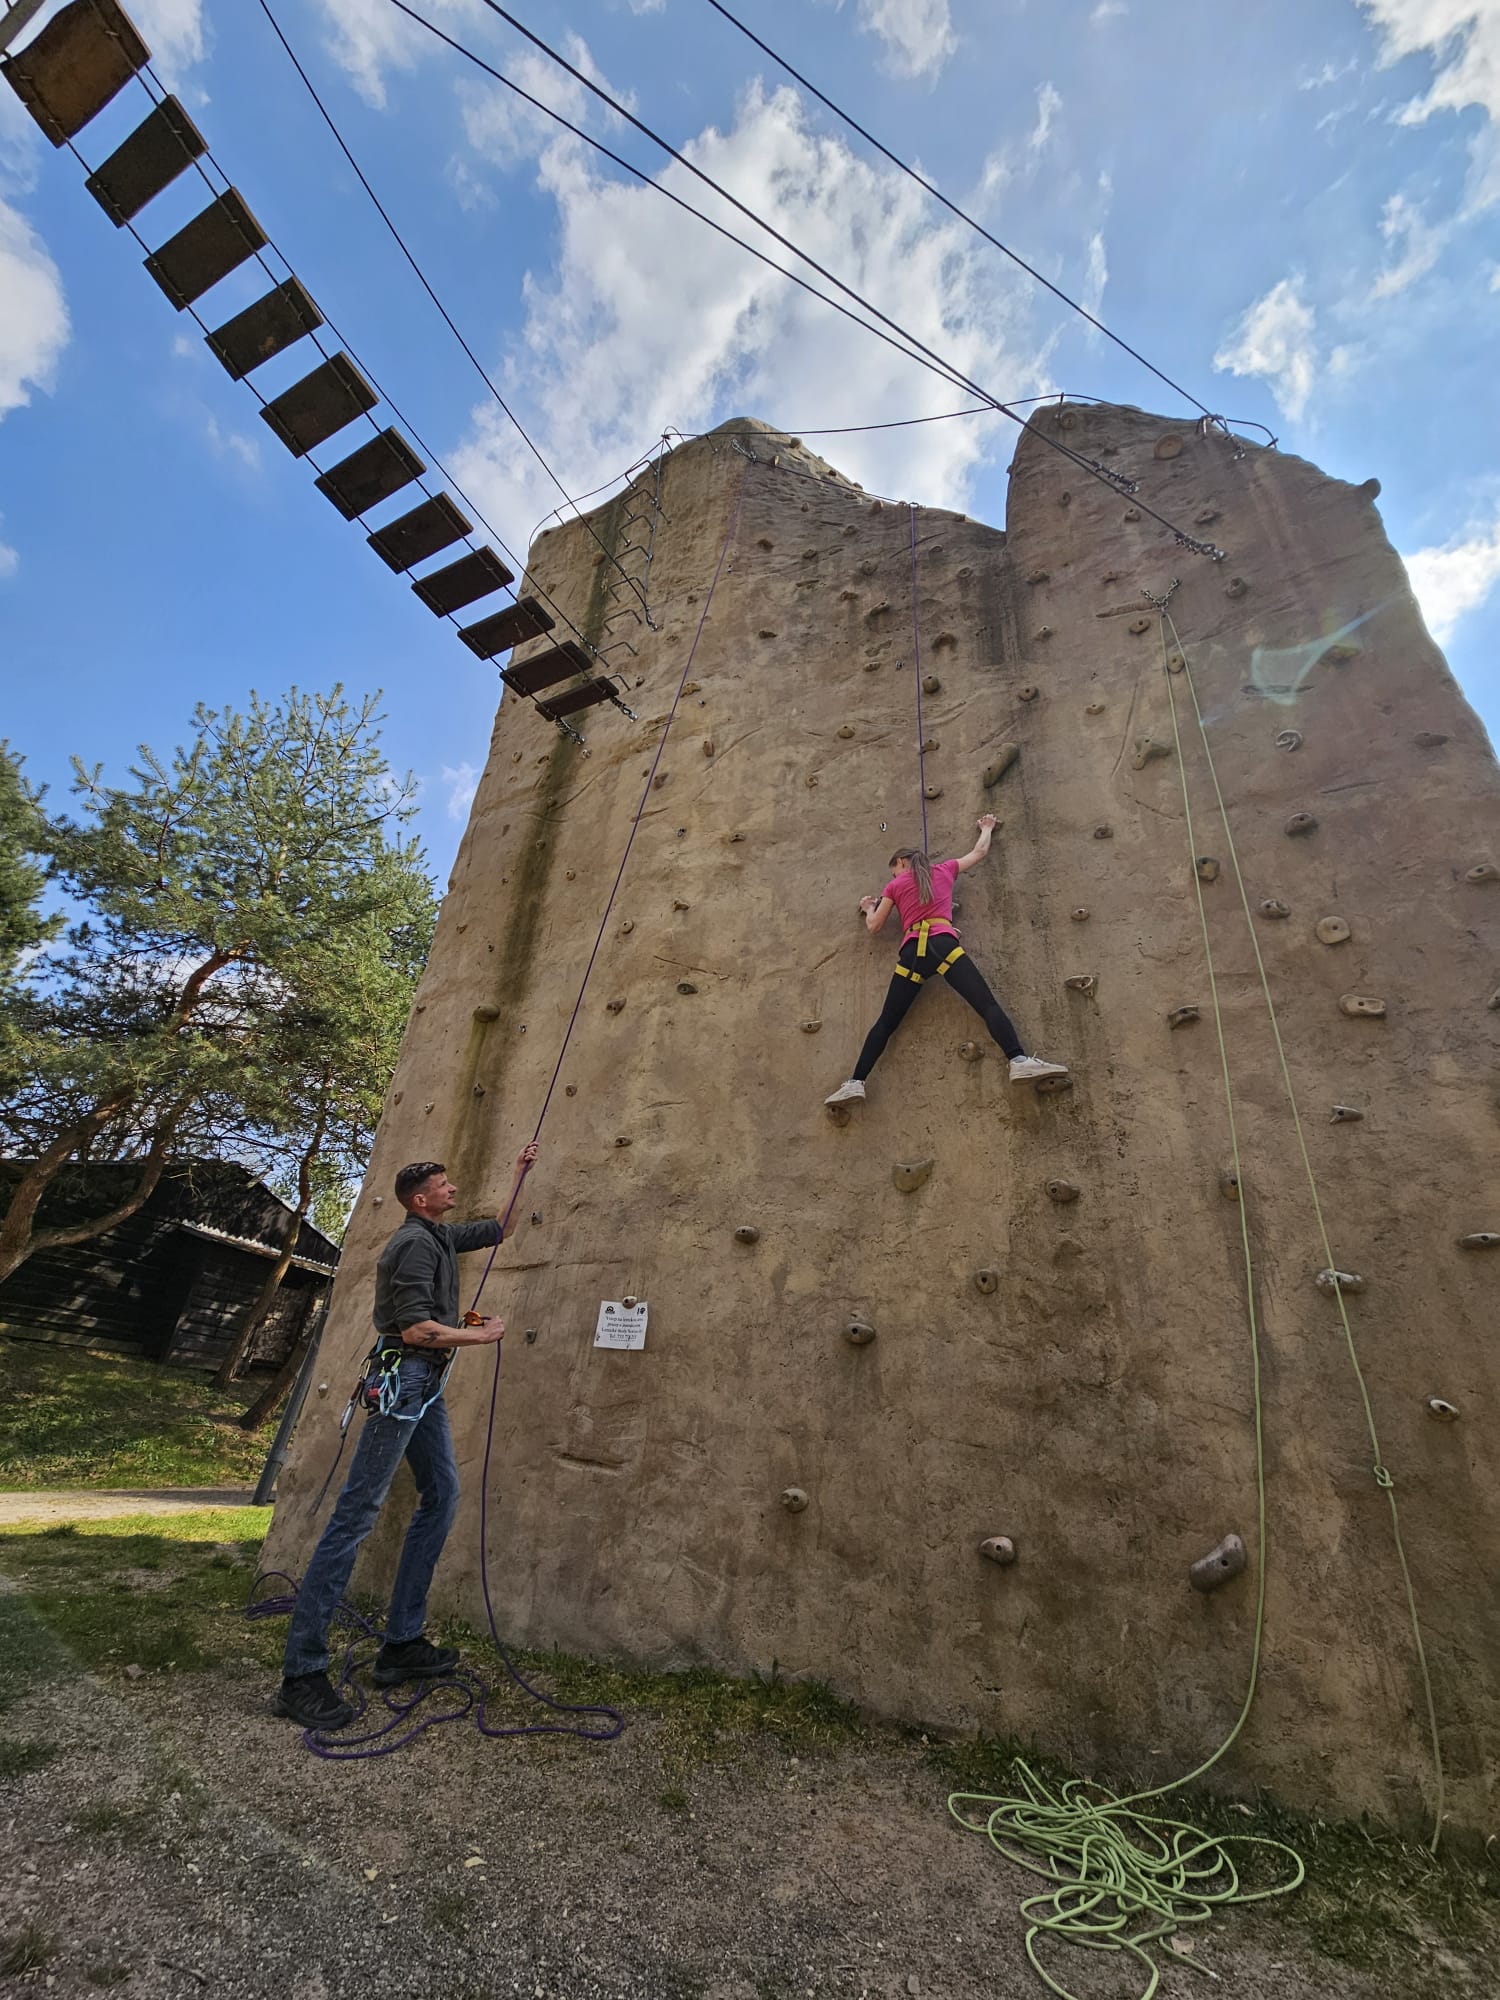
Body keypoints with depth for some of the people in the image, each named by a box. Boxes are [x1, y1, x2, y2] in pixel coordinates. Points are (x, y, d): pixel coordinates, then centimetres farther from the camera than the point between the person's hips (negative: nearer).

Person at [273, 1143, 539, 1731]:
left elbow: (497, 1228, 28)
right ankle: (301, 1673, 2)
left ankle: (402, 1643, 20)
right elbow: (415, 1328, -23)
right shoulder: (414, 1242, -16)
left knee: (442, 1494, 11)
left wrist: (520, 1172, 26)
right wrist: (482, 1335, -11)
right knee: (358, 1510, -6)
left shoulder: (441, 1236, 13)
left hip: (426, 1385, 10)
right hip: (401, 1378, -10)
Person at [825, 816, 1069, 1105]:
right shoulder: (944, 869, 24)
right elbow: (980, 851, 37)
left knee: (886, 1023, 3)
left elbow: (874, 925, 22)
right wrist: (986, 828, 57)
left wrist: (869, 907, 43)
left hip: (912, 952, 1)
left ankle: (855, 1083, -3)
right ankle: (1020, 1061, -31)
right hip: (943, 944, 0)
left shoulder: (894, 885, 20)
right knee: (988, 1005, -11)